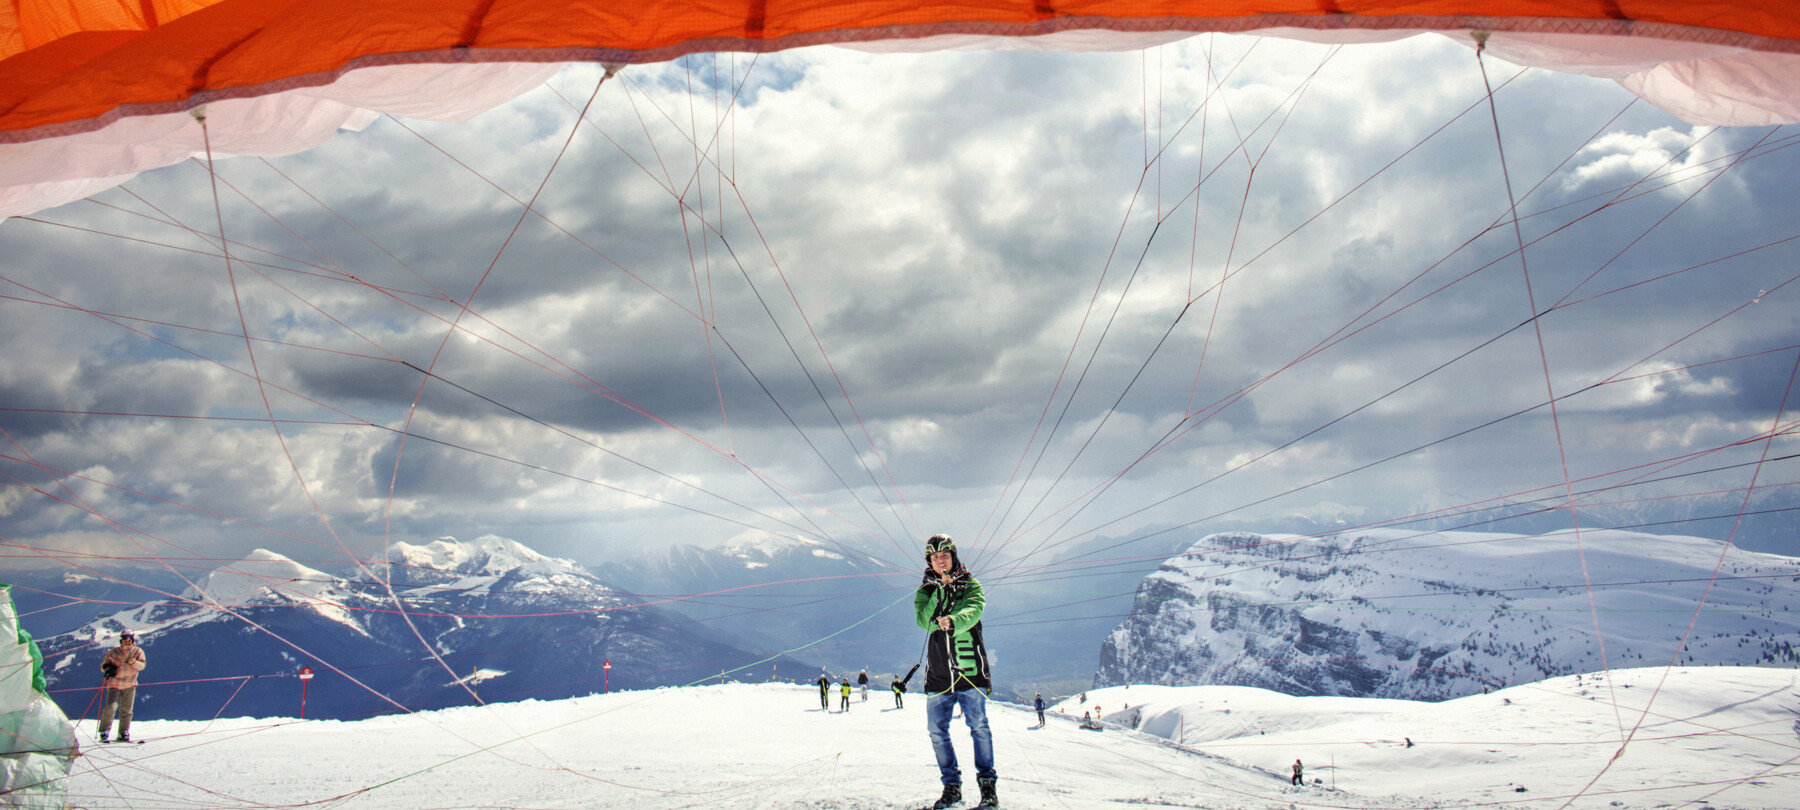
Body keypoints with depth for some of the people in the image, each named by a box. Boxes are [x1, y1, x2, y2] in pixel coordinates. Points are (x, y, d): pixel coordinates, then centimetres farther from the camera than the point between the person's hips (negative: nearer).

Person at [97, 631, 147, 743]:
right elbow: (103, 664, 7)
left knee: (126, 710, 4)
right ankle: (104, 731, -4)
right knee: (111, 707, -15)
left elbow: (142, 665, -9)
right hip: (114, 684, -1)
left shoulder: (137, 652, 3)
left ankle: (123, 733, 13)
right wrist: (107, 668, -15)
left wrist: (132, 661, -28)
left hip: (129, 685, 1)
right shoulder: (113, 653, 2)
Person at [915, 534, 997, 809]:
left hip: (969, 666, -3)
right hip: (938, 670, 3)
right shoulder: (926, 590, 11)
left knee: (978, 726, -5)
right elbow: (924, 621, -6)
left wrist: (952, 621, -34)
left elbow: (974, 610, -15)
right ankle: (951, 786, 13)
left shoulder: (970, 585, 5)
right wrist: (942, 590, -13)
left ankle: (988, 784, 6)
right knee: (937, 730, 2)